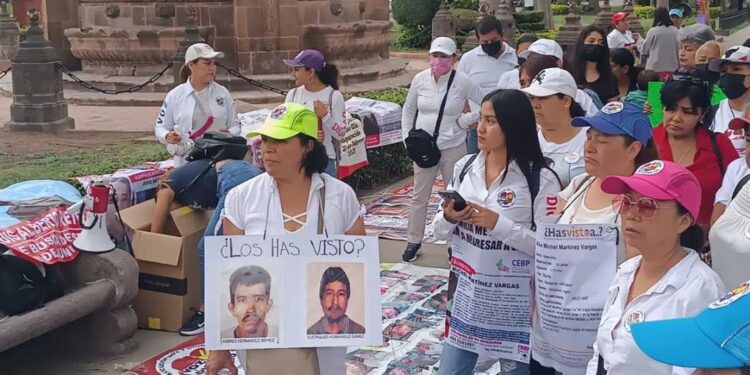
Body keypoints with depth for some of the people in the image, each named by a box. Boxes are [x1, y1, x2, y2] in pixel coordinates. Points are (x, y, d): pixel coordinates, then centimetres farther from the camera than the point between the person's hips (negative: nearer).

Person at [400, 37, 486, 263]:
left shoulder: (462, 82, -10)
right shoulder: (420, 79, 0)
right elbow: (408, 110, 13)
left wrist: (466, 120, -8)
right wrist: (407, 136, 5)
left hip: (453, 148, -2)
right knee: (419, 196, 7)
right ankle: (414, 242, 18)